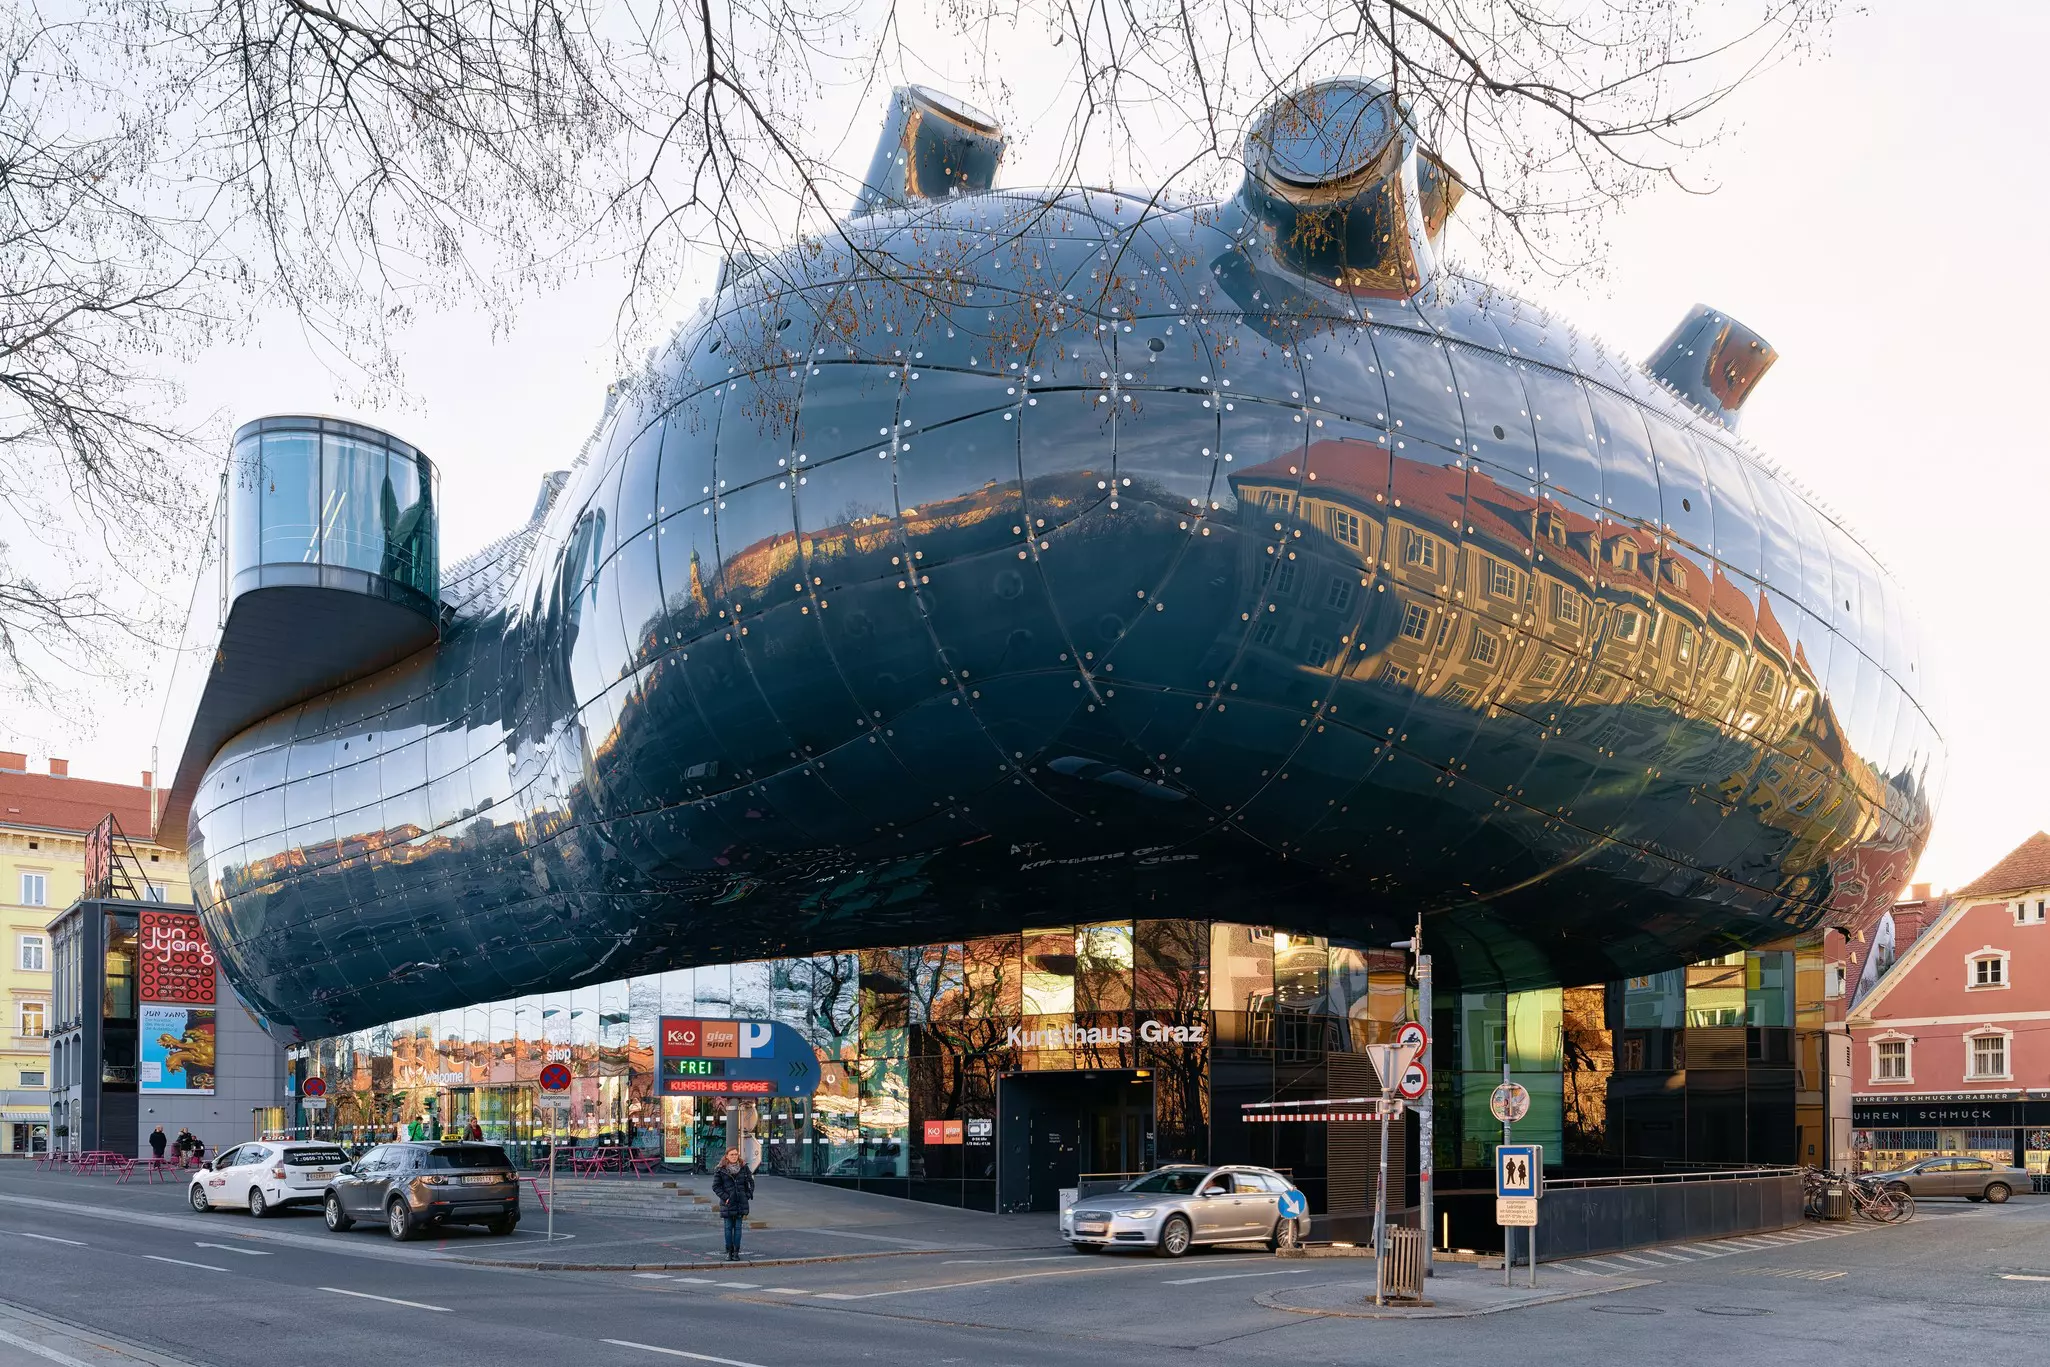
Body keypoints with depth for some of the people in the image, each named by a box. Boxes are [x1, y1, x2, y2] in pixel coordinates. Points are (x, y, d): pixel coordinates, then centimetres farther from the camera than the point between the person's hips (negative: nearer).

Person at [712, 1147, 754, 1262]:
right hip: (728, 1204, -1)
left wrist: (748, 1195, 0)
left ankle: (736, 1252, 8)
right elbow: (715, 1186, -2)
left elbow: (751, 1182, 10)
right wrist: (725, 1197, -11)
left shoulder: (744, 1168, 3)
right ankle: (729, 1252, 10)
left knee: (738, 1228, 3)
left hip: (741, 1203, 2)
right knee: (728, 1228, 3)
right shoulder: (721, 1170, -4)